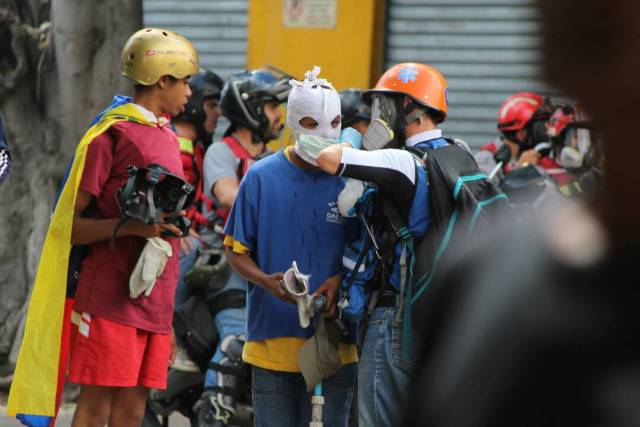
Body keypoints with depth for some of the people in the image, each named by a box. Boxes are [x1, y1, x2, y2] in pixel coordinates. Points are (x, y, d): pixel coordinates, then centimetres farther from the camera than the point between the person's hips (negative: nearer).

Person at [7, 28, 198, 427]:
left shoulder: (167, 138, 19)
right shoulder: (112, 135, -6)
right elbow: (70, 225, -9)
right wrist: (130, 226, -24)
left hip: (154, 304, 7)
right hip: (110, 300, -7)